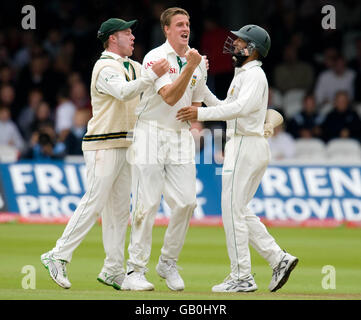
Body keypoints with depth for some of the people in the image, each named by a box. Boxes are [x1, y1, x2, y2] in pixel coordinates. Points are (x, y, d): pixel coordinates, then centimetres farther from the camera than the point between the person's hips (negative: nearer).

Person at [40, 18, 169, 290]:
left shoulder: (134, 67, 18)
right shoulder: (106, 67, -11)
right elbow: (124, 92, -29)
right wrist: (153, 75, -36)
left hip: (125, 145, 9)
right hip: (103, 145, -9)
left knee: (120, 208, 7)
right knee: (94, 203, -13)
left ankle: (113, 270, 10)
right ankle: (58, 257, -8)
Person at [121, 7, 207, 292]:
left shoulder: (198, 62, 11)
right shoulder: (155, 58, -8)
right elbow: (169, 97, -20)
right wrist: (189, 67, -26)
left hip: (181, 136, 5)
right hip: (151, 133, -5)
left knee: (186, 202, -5)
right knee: (147, 204, -7)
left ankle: (168, 263, 13)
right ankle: (135, 272, -3)